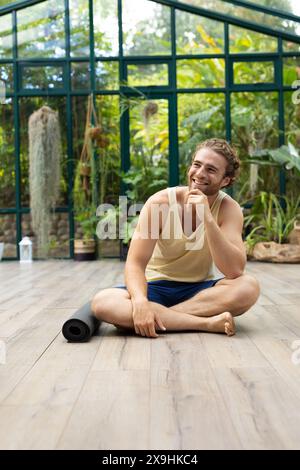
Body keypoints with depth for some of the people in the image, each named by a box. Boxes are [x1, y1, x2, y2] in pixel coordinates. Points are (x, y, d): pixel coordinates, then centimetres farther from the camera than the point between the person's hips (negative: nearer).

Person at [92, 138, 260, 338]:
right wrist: (140, 302, -38)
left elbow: (234, 271, -23)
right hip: (157, 287, 0)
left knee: (249, 286, -30)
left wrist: (208, 218, -32)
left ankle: (161, 317, -23)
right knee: (102, 302, -29)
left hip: (201, 290, 1)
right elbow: (136, 263, -17)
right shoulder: (160, 202, -14)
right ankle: (207, 323, -30)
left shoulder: (229, 208, -11)